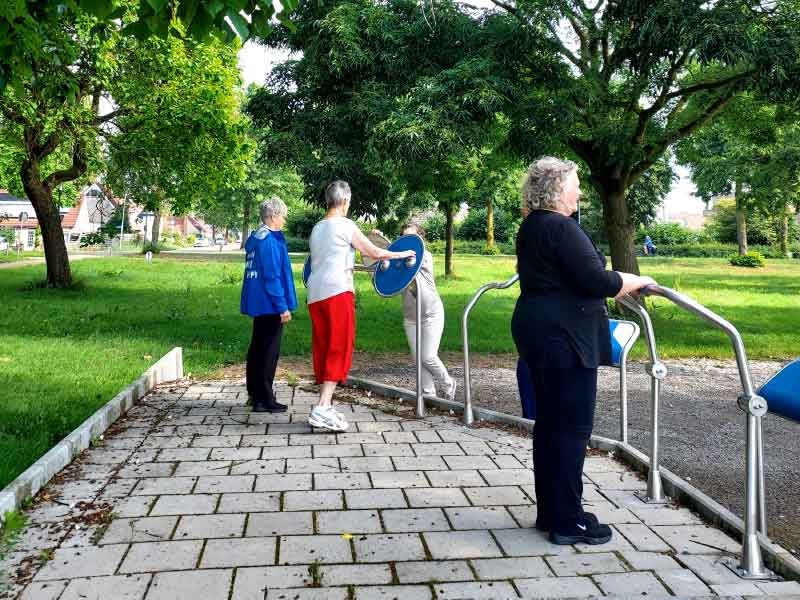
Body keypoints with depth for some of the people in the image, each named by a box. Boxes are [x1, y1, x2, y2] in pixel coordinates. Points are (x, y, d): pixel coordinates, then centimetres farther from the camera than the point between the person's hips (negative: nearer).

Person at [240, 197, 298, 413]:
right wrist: (283, 307, -17)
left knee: (257, 349, 17)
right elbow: (273, 276, -20)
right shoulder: (271, 241, -17)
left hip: (256, 304, 10)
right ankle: (264, 400, 2)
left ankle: (255, 394, 28)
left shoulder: (254, 239, 13)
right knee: (269, 351, -3)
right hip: (270, 305, -10)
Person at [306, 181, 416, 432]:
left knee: (323, 350, 11)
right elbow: (375, 253, -3)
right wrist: (403, 254, 11)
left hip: (315, 294, 8)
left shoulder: (316, 229, 19)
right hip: (337, 291, -8)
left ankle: (325, 405, 15)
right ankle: (322, 408, -15)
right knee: (339, 350, -7)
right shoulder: (344, 225, -3)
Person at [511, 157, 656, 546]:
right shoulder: (561, 228, -16)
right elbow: (597, 281, -19)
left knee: (549, 422, 15)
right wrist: (637, 281, -2)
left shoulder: (531, 227, 14)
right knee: (572, 427, -2)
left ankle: (549, 512, 24)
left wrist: (615, 287, 27)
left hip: (538, 330, 10)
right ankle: (568, 522, 6)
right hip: (563, 336, -10)